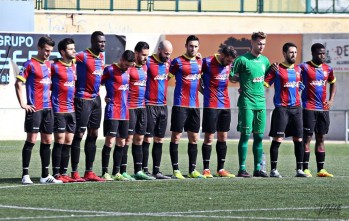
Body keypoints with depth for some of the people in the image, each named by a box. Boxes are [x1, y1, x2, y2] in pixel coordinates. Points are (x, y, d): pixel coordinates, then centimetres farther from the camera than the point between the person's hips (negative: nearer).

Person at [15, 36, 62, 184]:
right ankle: (25, 175, -4)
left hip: (47, 108, 7)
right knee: (31, 140, -8)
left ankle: (45, 175, 15)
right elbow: (18, 83, -11)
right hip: (34, 109, -7)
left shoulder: (49, 65, 14)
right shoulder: (30, 64, -7)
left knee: (47, 141, 8)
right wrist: (23, 104, -14)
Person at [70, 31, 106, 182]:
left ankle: (89, 172, 14)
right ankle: (74, 173, -4)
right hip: (83, 100, -8)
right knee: (79, 134, -6)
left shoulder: (101, 56, 11)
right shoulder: (83, 56, -14)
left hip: (96, 99, 8)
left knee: (93, 135, 9)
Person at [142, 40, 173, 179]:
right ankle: (144, 170, -2)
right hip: (150, 105, -7)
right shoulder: (148, 62, -10)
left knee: (159, 140, 8)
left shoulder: (168, 62, 11)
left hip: (163, 105, 7)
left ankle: (156, 171, 13)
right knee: (147, 139, -5)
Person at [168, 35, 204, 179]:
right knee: (176, 137, -3)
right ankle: (176, 170, -1)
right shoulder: (178, 62, -5)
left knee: (194, 138, 7)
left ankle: (192, 170, 13)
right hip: (180, 105, -6)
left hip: (194, 105, 6)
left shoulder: (200, 61, 12)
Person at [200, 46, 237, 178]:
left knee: (223, 137, 8)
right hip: (211, 106, -6)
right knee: (209, 137, -5)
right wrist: (203, 89, -2)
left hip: (225, 106, 6)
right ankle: (206, 169, 0)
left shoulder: (229, 65, 8)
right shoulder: (208, 62, -10)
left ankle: (220, 169, 14)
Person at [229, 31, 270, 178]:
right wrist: (243, 81, -4)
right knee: (245, 135, -6)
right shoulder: (242, 60, -5)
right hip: (247, 103, -6)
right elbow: (231, 78, -2)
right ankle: (242, 169, -4)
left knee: (259, 136, 6)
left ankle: (257, 168, 10)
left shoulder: (265, 61, 13)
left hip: (261, 103, 6)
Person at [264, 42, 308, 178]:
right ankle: (273, 169, -2)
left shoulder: (298, 69, 14)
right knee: (277, 139, -6)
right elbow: (264, 83, -8)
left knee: (298, 139, 4)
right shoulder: (277, 69, -4)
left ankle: (299, 170, 9)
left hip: (296, 108, 6)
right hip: (281, 108, -6)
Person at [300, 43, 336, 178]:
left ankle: (321, 169, 11)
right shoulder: (304, 67, -7)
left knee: (321, 139, 8)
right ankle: (305, 169, -4)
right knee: (307, 138, -5)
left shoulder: (328, 69, 11)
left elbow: (333, 83, 24)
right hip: (308, 109, -6)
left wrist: (331, 100, 13)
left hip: (323, 109, 6)